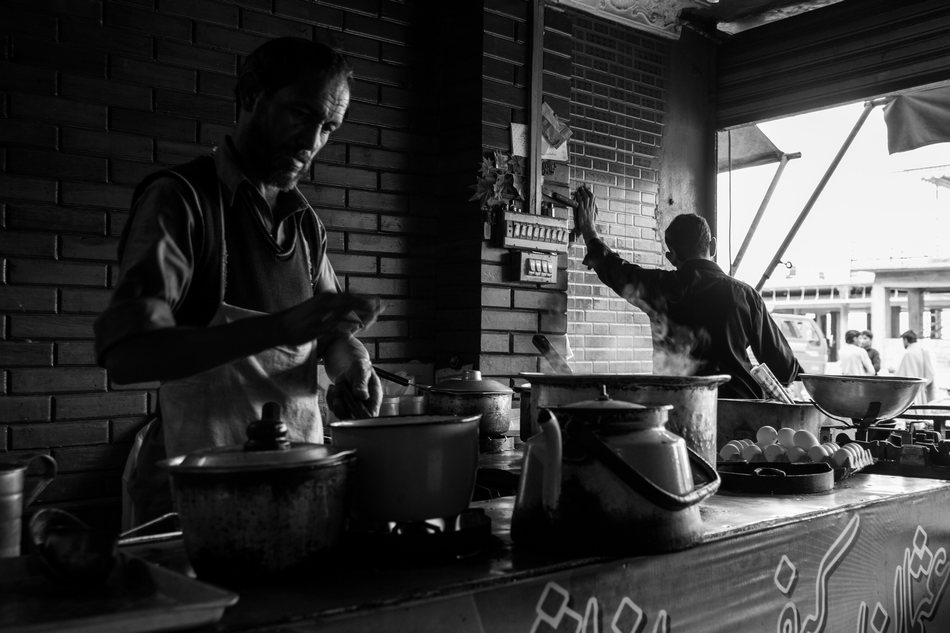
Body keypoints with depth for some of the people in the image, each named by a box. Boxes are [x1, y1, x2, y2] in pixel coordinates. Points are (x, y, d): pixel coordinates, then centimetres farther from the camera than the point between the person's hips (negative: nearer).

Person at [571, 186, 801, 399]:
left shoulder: (662, 288, 1)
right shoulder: (745, 294, 5)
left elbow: (616, 270, 19)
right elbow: (779, 359, 12)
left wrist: (590, 232, 35)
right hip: (740, 399, 2)